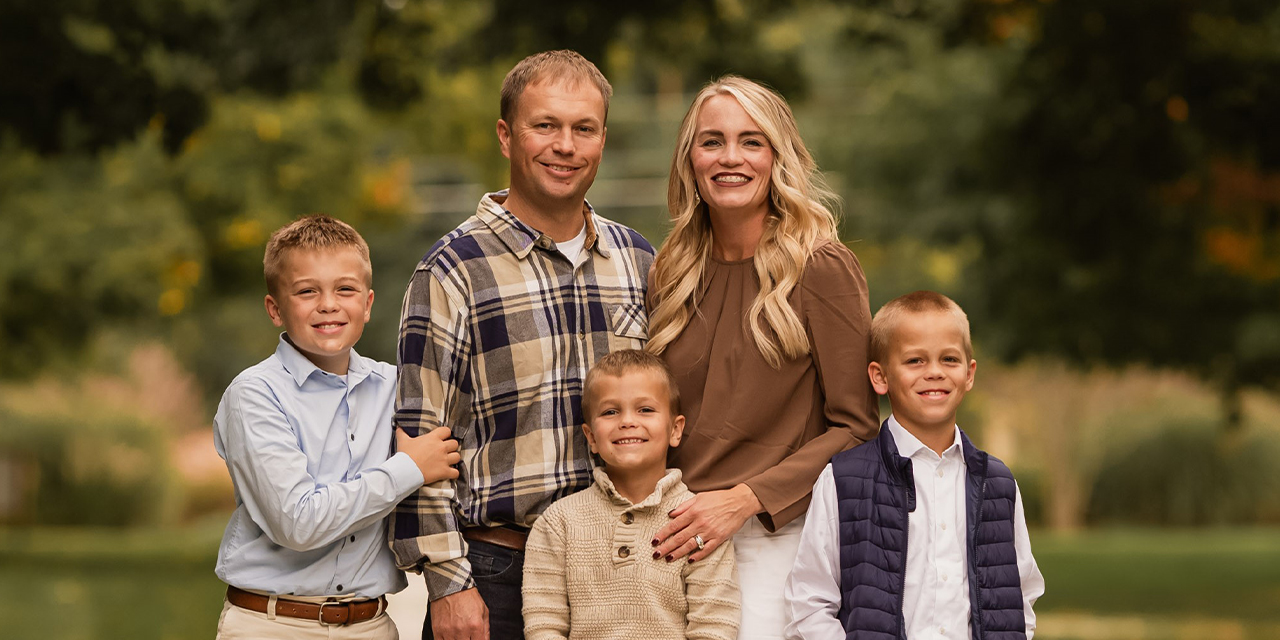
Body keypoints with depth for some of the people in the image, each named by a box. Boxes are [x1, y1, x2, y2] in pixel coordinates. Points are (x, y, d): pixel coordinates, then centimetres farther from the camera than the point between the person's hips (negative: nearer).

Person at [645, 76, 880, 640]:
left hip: (777, 541, -4)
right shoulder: (671, 277, 11)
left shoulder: (820, 270, -5)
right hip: (683, 542, 4)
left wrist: (744, 499, -14)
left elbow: (855, 427, -6)